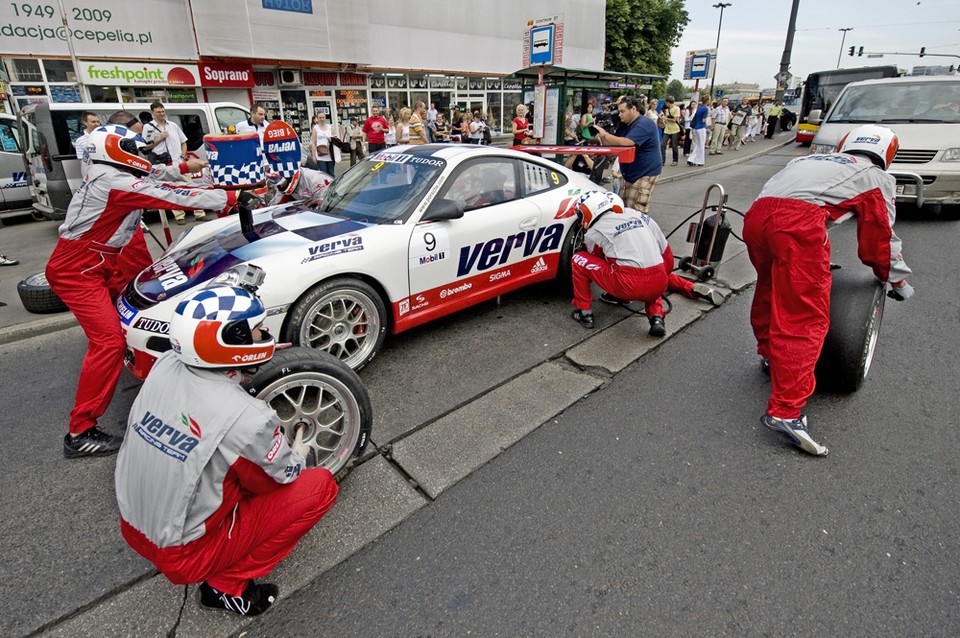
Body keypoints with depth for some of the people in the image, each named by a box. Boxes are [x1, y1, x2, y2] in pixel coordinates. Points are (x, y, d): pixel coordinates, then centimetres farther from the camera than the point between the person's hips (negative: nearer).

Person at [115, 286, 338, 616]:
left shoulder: (164, 364, -13)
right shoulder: (249, 418, -31)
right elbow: (279, 479, -11)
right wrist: (297, 455, 10)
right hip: (184, 556, -7)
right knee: (321, 485, -5)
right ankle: (227, 584, 2)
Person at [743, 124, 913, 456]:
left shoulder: (811, 160, 39)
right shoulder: (877, 177, 25)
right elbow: (878, 241, 26)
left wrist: (816, 259, 55)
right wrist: (898, 280, 43)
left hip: (756, 215, 6)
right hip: (799, 223, -6)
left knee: (770, 291, 28)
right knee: (805, 319, -7)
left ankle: (770, 355, 47)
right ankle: (784, 411, -14)